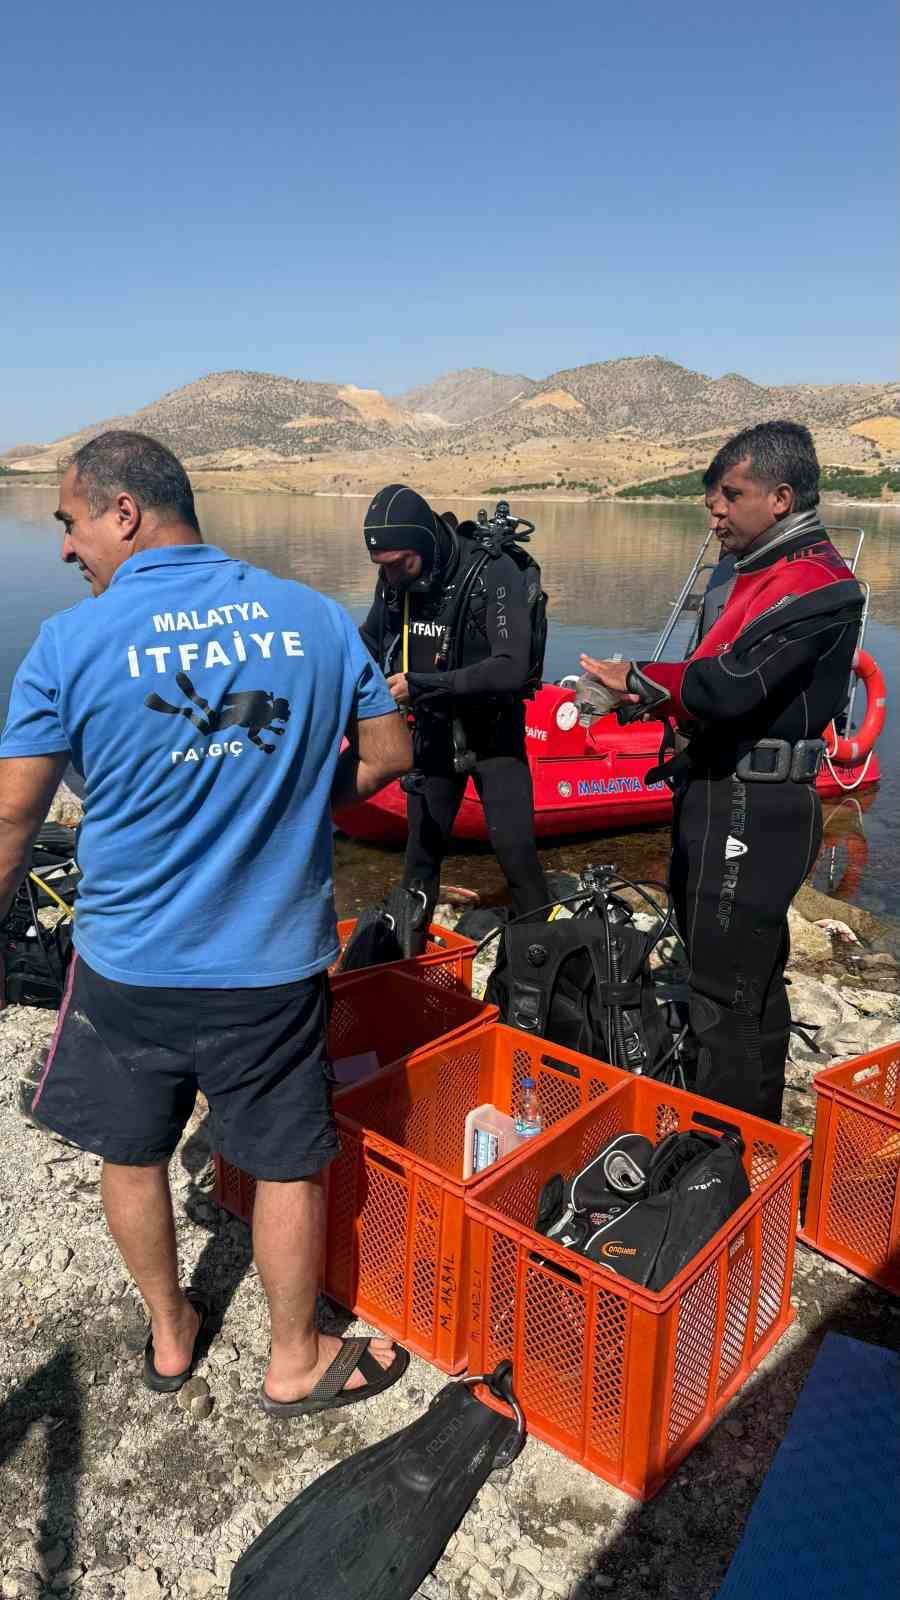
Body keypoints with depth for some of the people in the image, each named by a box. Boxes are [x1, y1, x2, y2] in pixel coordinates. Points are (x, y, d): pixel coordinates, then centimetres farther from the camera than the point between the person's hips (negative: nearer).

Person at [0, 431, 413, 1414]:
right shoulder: (317, 620, -5)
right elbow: (388, 754, 3)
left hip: (129, 963, 0)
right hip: (274, 963, 1)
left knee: (132, 1154, 24)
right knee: (287, 1163, 18)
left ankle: (170, 1334, 45)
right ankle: (295, 1364, 37)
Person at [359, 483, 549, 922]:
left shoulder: (491, 572, -23)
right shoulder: (394, 580, -6)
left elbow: (511, 669, -31)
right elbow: (373, 639, 12)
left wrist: (420, 684, -31)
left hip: (491, 732, -5)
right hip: (432, 732, 5)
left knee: (514, 847, -6)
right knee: (422, 846, 13)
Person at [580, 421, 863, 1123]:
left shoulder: (818, 587, -17)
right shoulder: (740, 572, 13)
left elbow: (730, 686, -27)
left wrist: (638, 679, -12)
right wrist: (646, 695, -5)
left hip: (754, 812, -10)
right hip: (714, 792, 10)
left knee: (725, 992, -3)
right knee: (749, 975, 21)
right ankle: (758, 1127, 37)